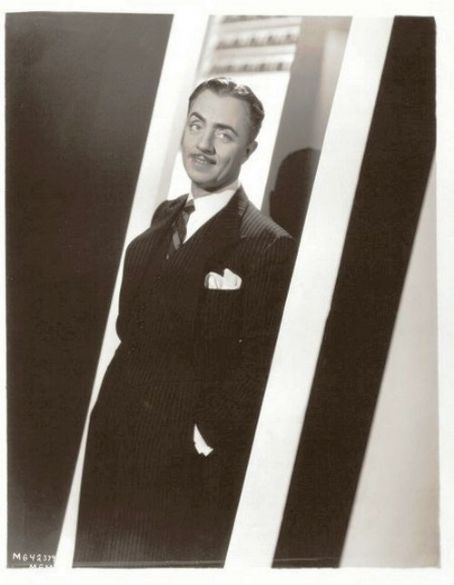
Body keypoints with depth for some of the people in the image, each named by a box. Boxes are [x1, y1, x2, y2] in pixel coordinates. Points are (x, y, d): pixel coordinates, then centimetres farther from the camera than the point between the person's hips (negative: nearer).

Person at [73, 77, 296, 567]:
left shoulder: (268, 246, -16)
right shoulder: (163, 217, 8)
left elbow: (256, 367, -17)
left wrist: (205, 439, -14)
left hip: (186, 472, -7)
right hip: (111, 447, 7)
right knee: (96, 562, 22)